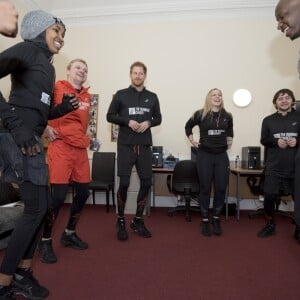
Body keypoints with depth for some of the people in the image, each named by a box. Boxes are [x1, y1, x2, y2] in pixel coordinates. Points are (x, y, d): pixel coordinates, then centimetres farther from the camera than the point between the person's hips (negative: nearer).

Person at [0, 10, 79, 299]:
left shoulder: (47, 66, 22)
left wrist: (63, 108, 5)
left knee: (40, 206, 11)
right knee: (35, 208, -6)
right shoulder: (28, 49, -2)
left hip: (33, 141, 9)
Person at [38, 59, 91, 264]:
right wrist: (46, 128, -10)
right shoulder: (57, 88, -3)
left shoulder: (87, 96, 17)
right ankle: (45, 241, 14)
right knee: (59, 195, -7)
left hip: (81, 149, 7)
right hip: (61, 147, -7)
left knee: (83, 193, 9)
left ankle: (69, 234, 29)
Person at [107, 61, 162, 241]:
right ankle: (121, 221, 16)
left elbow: (158, 118, 15)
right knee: (124, 183, -5)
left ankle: (138, 220, 23)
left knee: (147, 182, 4)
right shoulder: (121, 95, 5)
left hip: (145, 146, 3)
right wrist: (128, 121, -12)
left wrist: (148, 123, -7)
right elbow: (110, 116, 4)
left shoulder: (152, 97, 12)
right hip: (126, 145, -3)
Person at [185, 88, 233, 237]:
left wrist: (229, 140, 13)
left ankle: (216, 220, 21)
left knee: (221, 188, 3)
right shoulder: (200, 114, -4)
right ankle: (205, 221, 15)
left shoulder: (227, 116, 4)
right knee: (205, 188, 2)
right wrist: (192, 140, 5)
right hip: (204, 155, -3)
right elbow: (188, 126, 13)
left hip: (222, 155, 3)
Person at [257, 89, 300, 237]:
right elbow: (263, 140, 6)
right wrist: (276, 141, -12)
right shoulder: (268, 120, 9)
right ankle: (270, 225, 24)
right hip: (274, 167, 1)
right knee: (269, 196, 1)